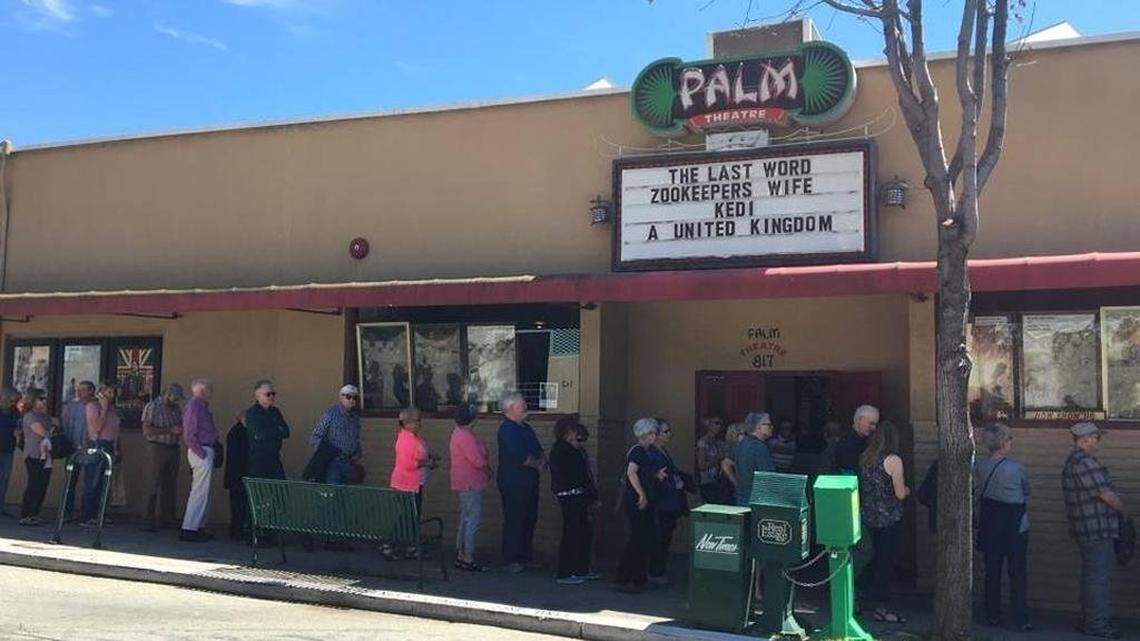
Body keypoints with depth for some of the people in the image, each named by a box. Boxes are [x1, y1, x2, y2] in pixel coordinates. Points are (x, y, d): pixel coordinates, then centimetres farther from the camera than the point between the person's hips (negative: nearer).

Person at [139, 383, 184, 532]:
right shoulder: (152, 407, -7)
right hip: (157, 448, -6)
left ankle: (166, 519, 15)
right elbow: (147, 429, -15)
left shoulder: (176, 408, 13)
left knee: (170, 486, 7)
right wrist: (169, 430, -20)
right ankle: (148, 520, -2)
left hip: (173, 449, 6)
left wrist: (181, 430, 2)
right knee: (155, 486, -7)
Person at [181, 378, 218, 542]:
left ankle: (197, 527, 20)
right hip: (202, 451, -10)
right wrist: (202, 453, -18)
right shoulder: (194, 406, -14)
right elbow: (189, 436, -19)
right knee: (200, 492, -8)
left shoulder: (200, 406, 16)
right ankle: (189, 529, -6)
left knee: (202, 492, 14)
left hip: (206, 451, 10)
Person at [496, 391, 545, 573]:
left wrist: (542, 459, -5)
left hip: (529, 481, 9)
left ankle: (525, 556, 24)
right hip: (513, 482, -9)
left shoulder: (526, 427, 16)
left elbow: (539, 450, 17)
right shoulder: (507, 429, -14)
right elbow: (520, 457, -22)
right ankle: (511, 560, 2)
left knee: (530, 519, 14)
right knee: (514, 520, -5)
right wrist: (537, 463, -7)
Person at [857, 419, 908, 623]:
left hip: (869, 516, 6)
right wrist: (907, 490, 7)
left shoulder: (863, 457, 3)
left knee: (879, 556, 23)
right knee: (887, 561, 2)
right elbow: (900, 494, -13)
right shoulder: (893, 460, -15)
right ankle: (882, 608, 8)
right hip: (889, 518, -6)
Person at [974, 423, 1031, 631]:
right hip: (1016, 527, -4)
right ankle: (1021, 620, 5)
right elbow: (1026, 492, 1)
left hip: (989, 526, 4)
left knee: (992, 572, 12)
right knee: (1017, 574, 4)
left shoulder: (978, 466, -5)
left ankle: (992, 616, 18)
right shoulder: (1016, 467, -15)